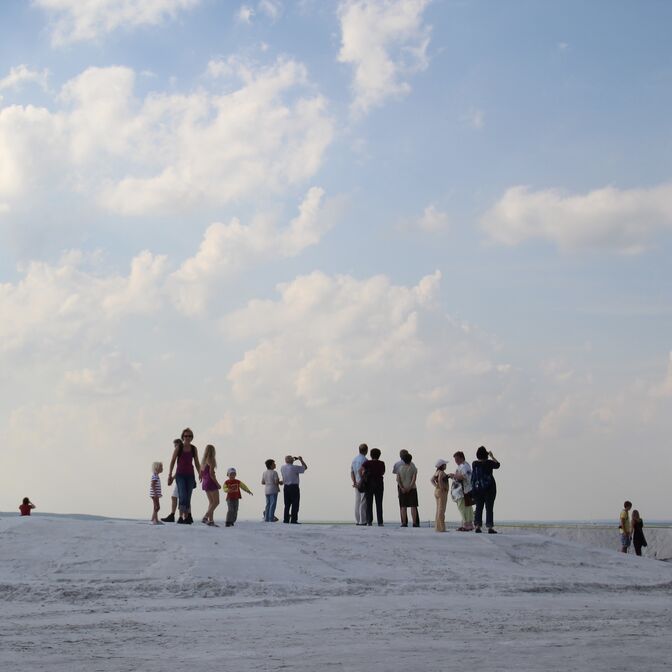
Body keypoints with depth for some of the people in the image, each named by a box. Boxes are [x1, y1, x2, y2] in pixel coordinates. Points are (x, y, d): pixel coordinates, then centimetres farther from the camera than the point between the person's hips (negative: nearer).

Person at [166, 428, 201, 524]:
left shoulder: (193, 449, 8)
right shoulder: (179, 447, -1)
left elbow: (197, 463, 12)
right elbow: (172, 461, 0)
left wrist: (199, 473, -3)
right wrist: (170, 475, -5)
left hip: (190, 475, 3)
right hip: (180, 475, -3)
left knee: (188, 498, 4)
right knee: (183, 496, -17)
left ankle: (186, 517, 11)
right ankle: (181, 517, -16)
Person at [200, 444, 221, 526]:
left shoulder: (203, 461, 11)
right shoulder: (211, 461, -13)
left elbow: (201, 473, 12)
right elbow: (211, 474, -18)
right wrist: (217, 484, -12)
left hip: (205, 482, 8)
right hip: (211, 483, -8)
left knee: (211, 502, 12)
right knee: (216, 502, -3)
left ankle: (211, 520, 8)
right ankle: (206, 517, -15)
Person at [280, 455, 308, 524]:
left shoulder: (282, 467, 3)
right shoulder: (295, 467, -13)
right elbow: (305, 467, -2)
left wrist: (293, 460, 27)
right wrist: (301, 460, 9)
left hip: (286, 487, 6)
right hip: (294, 487, -6)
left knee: (287, 504, 12)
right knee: (295, 505, -2)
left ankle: (286, 519, 11)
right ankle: (294, 520, -6)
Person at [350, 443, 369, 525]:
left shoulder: (354, 458, 13)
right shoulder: (364, 459, -13)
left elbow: (352, 472, 10)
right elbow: (360, 470, -25)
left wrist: (354, 482, 4)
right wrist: (361, 481, -18)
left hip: (357, 483, 8)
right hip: (364, 483, -8)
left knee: (357, 502, 9)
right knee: (363, 502, -5)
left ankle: (357, 521, 9)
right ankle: (363, 521, -6)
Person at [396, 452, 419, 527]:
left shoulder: (400, 468, 4)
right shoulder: (413, 468, -2)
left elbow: (398, 479, -6)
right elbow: (414, 478, -13)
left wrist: (402, 488, -11)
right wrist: (409, 487, -15)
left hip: (402, 489, 2)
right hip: (412, 489, -2)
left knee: (403, 507, 5)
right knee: (413, 506, 1)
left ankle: (404, 523, 2)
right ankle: (415, 523, -4)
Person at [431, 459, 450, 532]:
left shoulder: (436, 472, 11)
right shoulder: (442, 472, -15)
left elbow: (432, 479, 11)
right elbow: (440, 479, -31)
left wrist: (436, 486, 3)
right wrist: (442, 487, -22)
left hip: (436, 491, 9)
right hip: (442, 492, -9)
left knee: (438, 509, 13)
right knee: (441, 510, -6)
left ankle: (437, 527, 16)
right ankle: (441, 528, -6)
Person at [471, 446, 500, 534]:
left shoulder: (474, 464, 0)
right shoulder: (489, 463, -10)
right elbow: (497, 465, 8)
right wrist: (492, 456, 18)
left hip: (477, 488, 3)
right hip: (489, 488, -3)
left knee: (478, 507, 9)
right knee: (489, 508, -1)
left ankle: (478, 526, 6)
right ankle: (490, 527, -4)